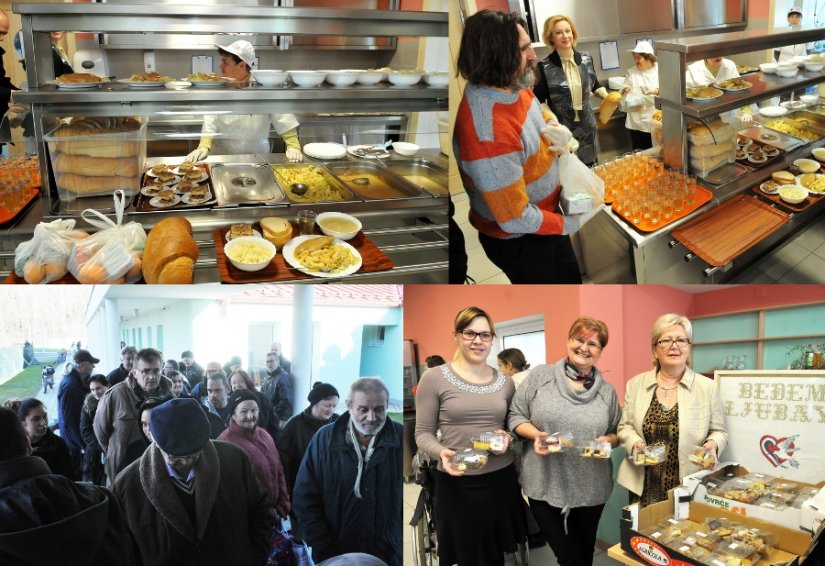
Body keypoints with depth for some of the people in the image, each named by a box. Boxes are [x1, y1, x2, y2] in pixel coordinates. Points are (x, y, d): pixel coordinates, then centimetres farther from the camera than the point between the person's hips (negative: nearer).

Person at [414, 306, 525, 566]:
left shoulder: (505, 382, 7)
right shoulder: (434, 378, -6)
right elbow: (423, 433, -4)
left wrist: (507, 437, -4)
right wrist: (441, 453, -23)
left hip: (501, 479, 4)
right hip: (457, 483, -3)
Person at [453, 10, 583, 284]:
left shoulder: (513, 85, -9)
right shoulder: (487, 134, -38)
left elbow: (541, 113, 15)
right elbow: (515, 218, -32)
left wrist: (557, 129, -9)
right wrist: (568, 224, -16)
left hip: (546, 211, 8)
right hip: (517, 239, -8)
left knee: (570, 279, 29)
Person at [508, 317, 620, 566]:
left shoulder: (607, 391, 5)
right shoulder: (540, 375, -3)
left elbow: (617, 433, 12)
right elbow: (515, 416, 0)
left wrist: (606, 440, -10)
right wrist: (536, 435, -18)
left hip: (590, 489, 3)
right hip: (544, 486, -2)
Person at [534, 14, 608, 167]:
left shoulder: (586, 59, 2)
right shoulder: (545, 67, -12)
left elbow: (595, 85, 18)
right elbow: (538, 100, -8)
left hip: (586, 125, 4)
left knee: (591, 166, 14)